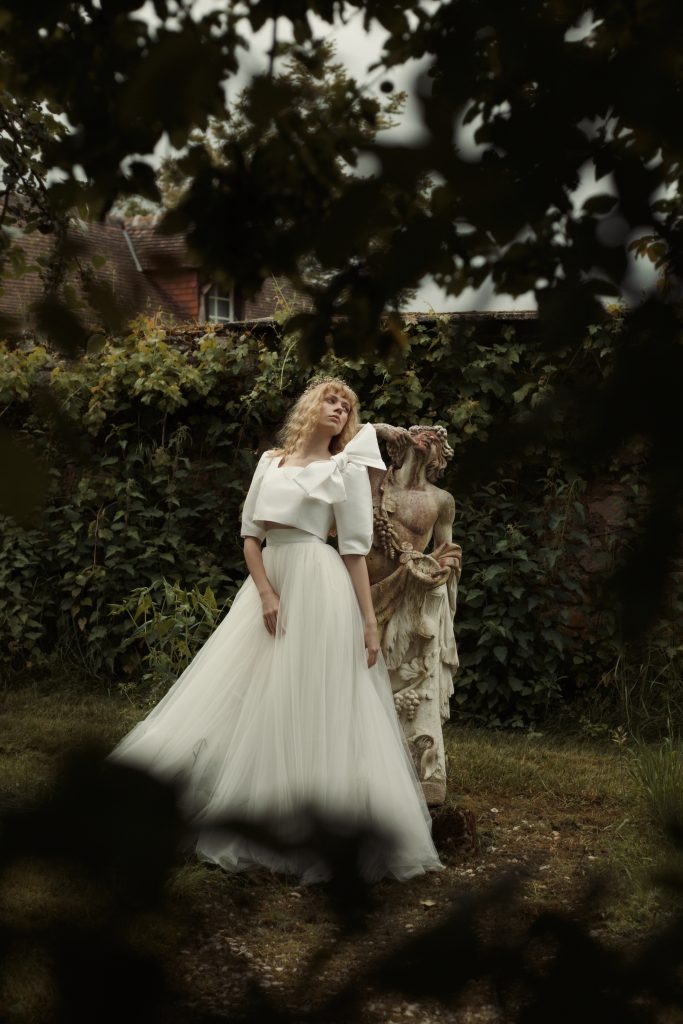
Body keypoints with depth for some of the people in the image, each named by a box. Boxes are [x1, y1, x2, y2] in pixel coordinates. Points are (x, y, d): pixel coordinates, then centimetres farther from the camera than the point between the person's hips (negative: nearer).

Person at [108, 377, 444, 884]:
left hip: (318, 587, -5)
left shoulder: (346, 468, 3)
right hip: (268, 580, 5)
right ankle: (244, 819, 20)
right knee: (250, 700, 7)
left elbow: (355, 550, -2)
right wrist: (266, 593, -6)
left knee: (312, 708, -6)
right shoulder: (271, 461, 13)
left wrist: (369, 621, -8)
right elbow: (250, 533, 8)